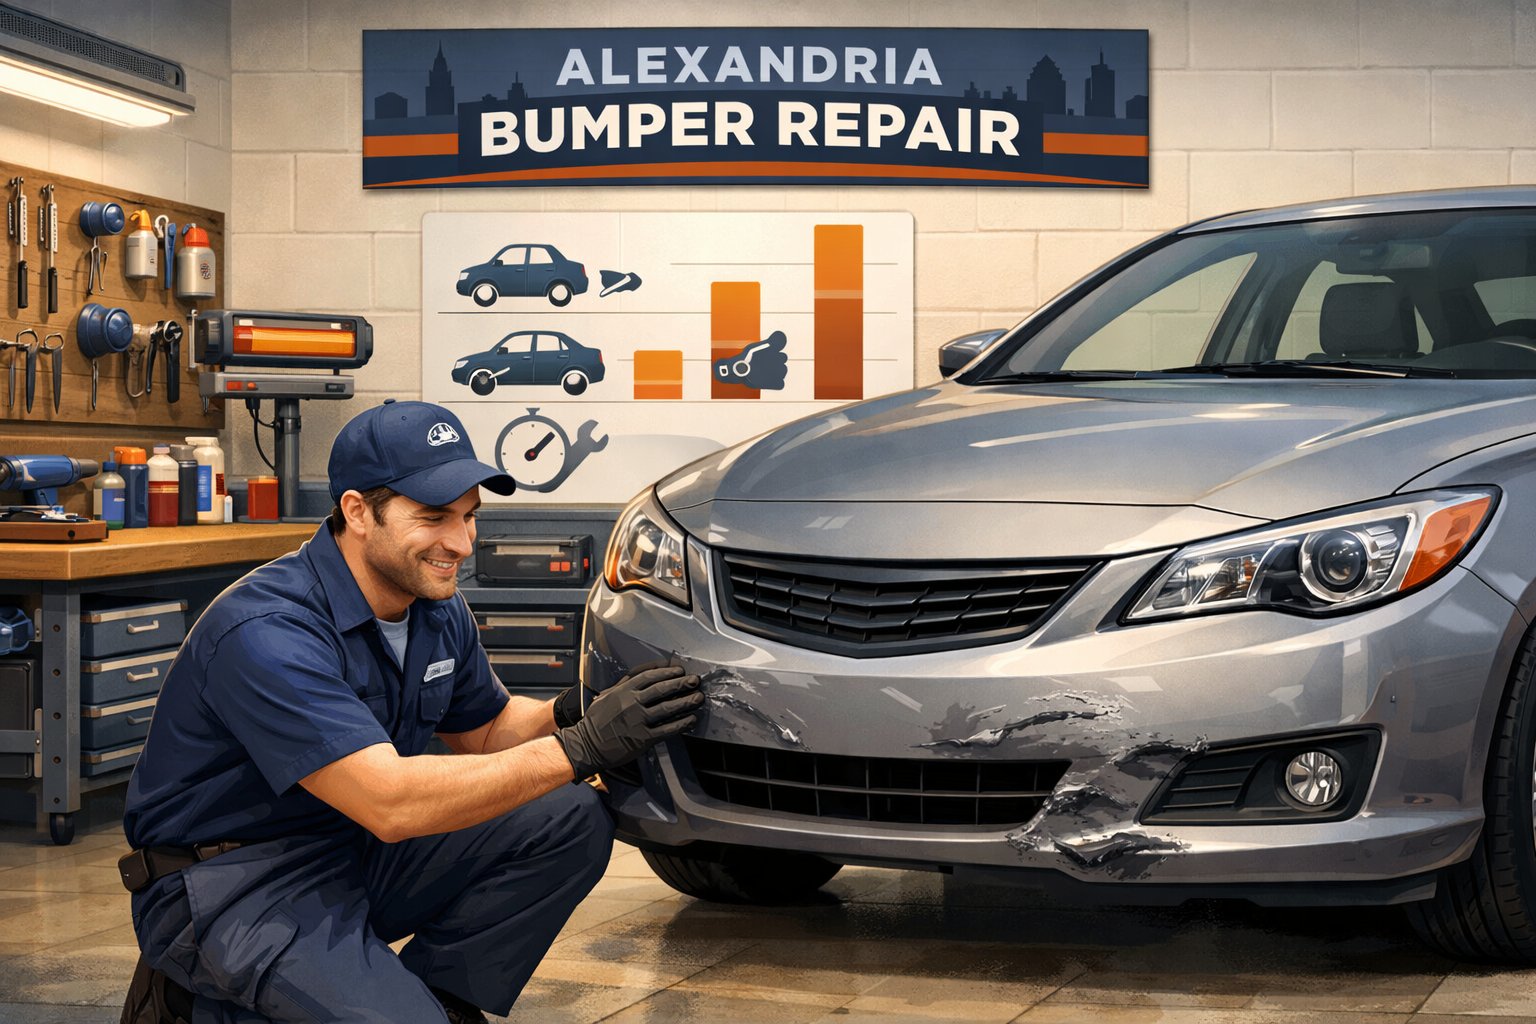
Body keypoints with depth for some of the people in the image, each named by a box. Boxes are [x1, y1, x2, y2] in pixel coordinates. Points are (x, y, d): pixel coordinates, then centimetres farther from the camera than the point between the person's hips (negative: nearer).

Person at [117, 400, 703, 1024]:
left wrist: (567, 712, -6)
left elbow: (486, 731, 17)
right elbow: (389, 803, -35)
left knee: (571, 824, -6)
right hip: (231, 887, -8)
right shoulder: (267, 633, -28)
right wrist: (579, 749, -33)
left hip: (356, 851, 8)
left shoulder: (438, 611, 0)